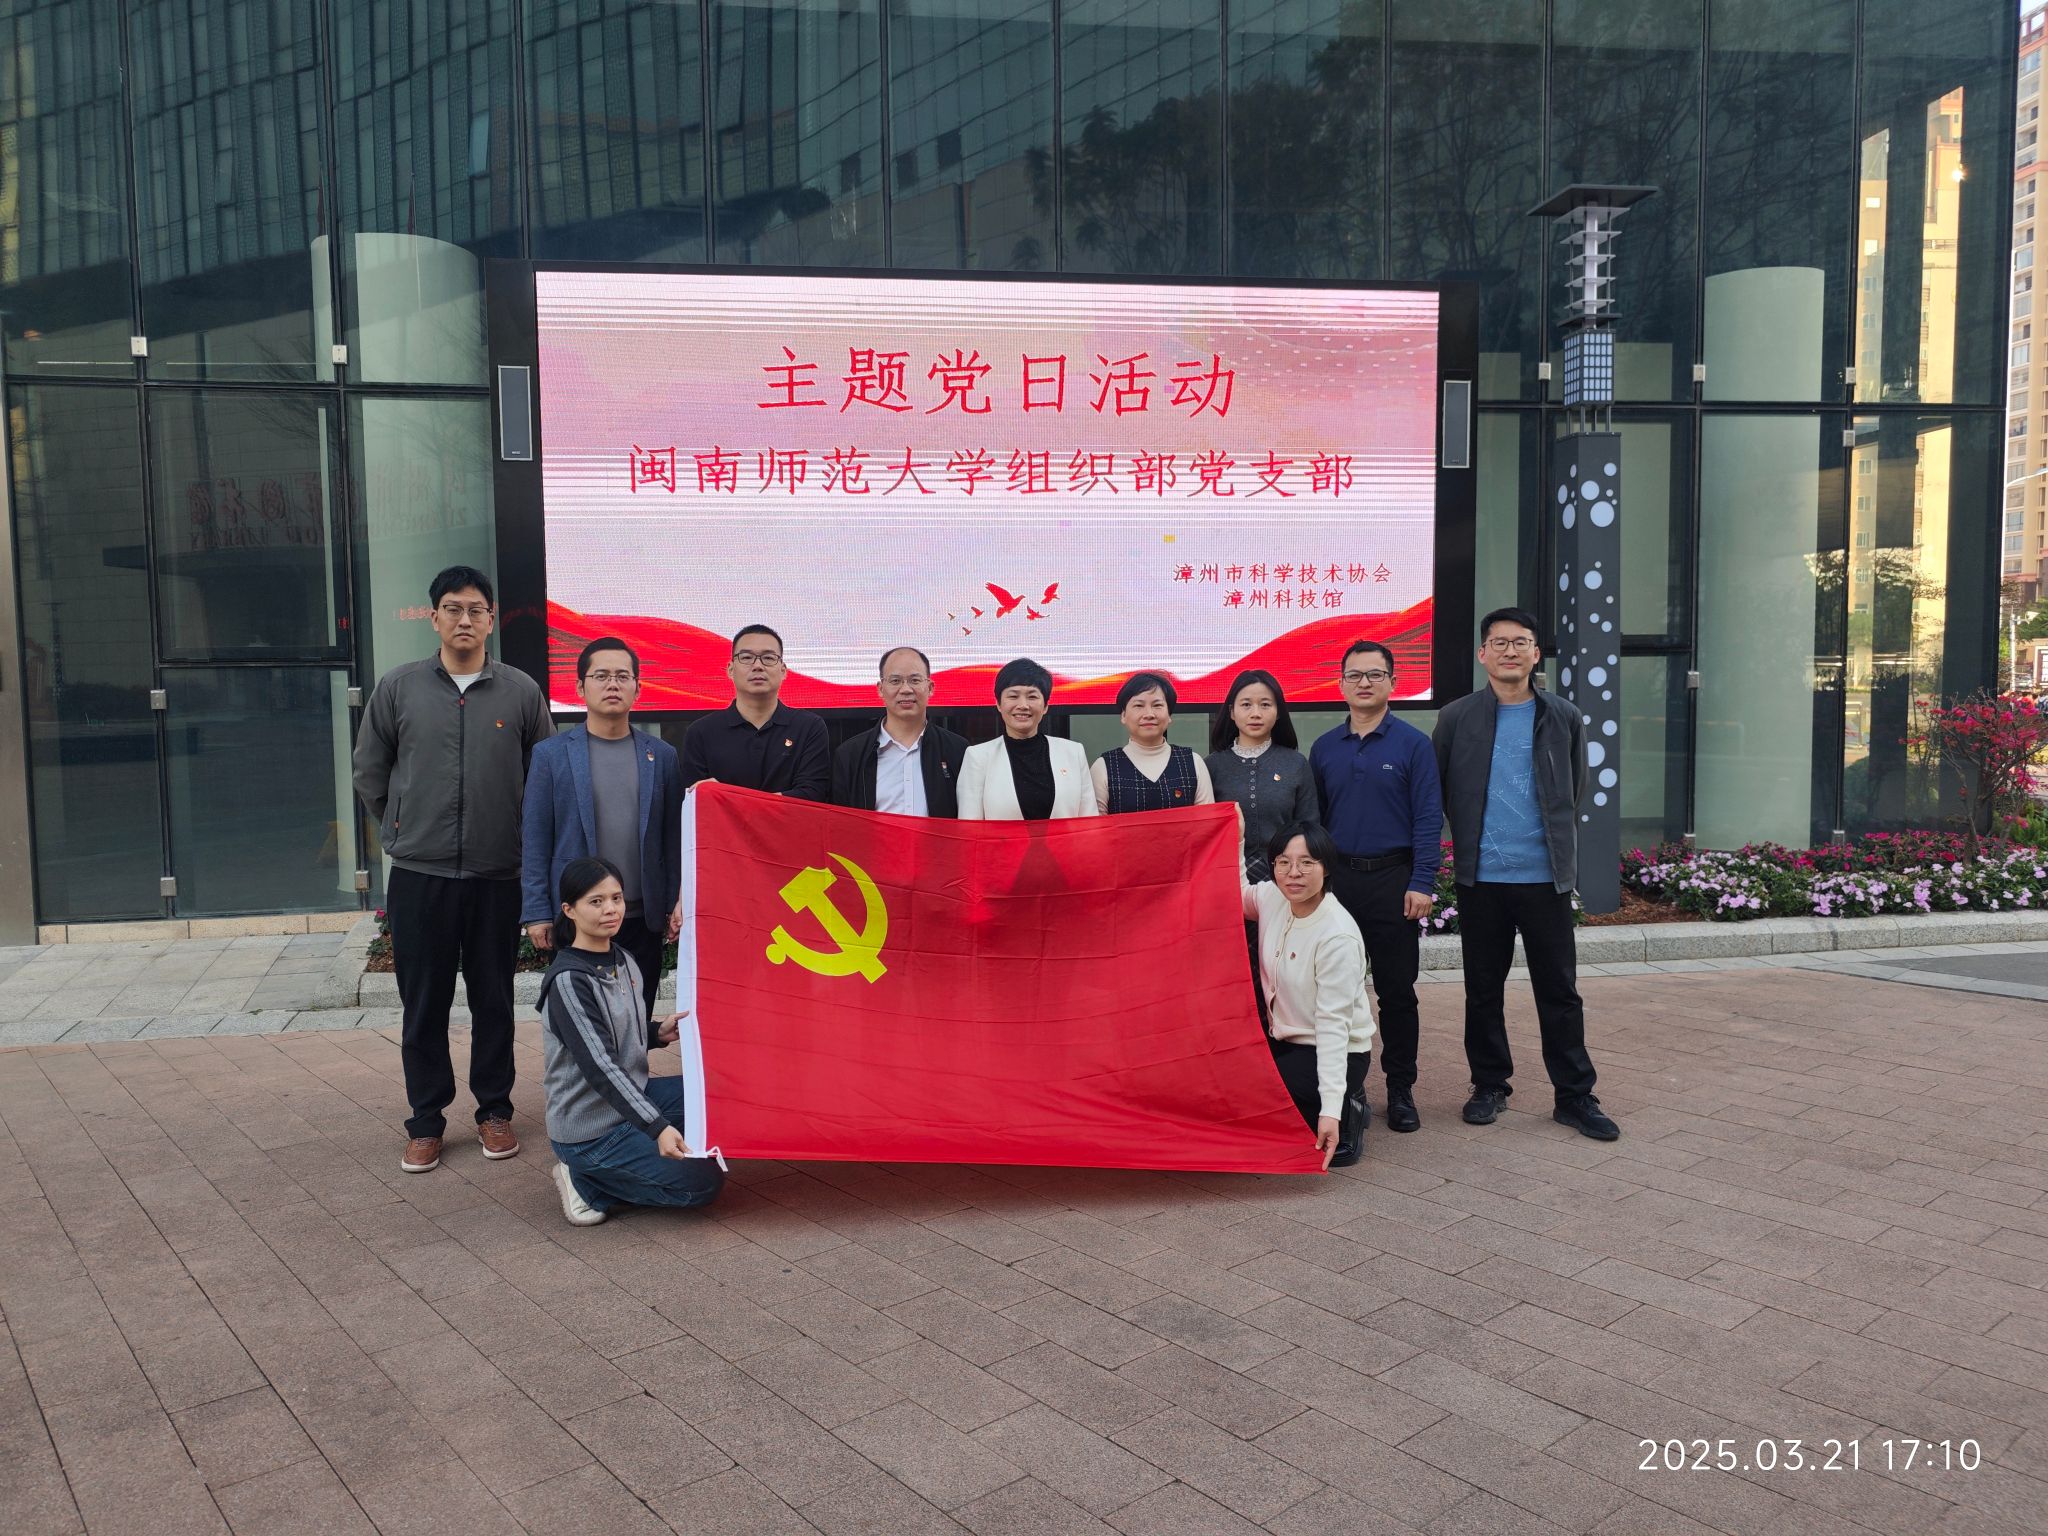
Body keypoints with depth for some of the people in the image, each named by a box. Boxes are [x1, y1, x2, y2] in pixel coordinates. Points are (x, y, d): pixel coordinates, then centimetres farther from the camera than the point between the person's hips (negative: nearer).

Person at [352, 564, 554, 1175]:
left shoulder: (521, 691, 1)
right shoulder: (397, 688, 3)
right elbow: (369, 771, 12)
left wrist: (517, 835, 8)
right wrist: (406, 830, 12)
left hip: (498, 873, 0)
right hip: (419, 873, 0)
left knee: (494, 998, 9)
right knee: (423, 1003, 7)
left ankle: (494, 1111, 23)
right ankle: (426, 1121, 19)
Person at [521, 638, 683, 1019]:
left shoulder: (662, 756, 7)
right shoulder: (550, 754, 3)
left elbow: (673, 840, 7)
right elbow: (535, 840, 1)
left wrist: (675, 906, 1)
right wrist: (536, 913, -4)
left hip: (643, 919, 2)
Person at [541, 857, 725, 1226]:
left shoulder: (623, 959, 4)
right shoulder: (568, 980, -21)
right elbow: (600, 1066, -27)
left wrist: (657, 1033, -2)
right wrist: (657, 1127, -34)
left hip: (629, 1096, 9)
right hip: (589, 1128, -8)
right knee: (703, 1182, -12)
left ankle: (627, 1161, 5)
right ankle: (589, 1181, 1)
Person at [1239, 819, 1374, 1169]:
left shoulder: (1339, 936, -25)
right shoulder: (1272, 898, -6)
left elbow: (1333, 1022, -26)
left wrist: (1331, 1109, -29)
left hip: (1336, 1052, -8)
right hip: (1285, 1041, 8)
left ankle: (1344, 1109, 2)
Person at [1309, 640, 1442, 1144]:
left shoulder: (1413, 743, -1)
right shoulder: (1324, 748, 8)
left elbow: (1428, 819, -5)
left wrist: (1421, 884, -12)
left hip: (1393, 881, -3)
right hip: (1336, 880, 3)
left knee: (1397, 990, 4)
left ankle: (1400, 1089, 15)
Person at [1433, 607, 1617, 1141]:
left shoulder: (1564, 717, 6)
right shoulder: (1457, 717, 2)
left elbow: (1574, 792, 16)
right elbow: (1436, 792, 7)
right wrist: (1465, 843, 8)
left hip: (1545, 877, 0)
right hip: (1480, 877, 0)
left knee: (1559, 990, 4)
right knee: (1483, 990, 9)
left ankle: (1574, 1096, 14)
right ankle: (1490, 1086, 23)